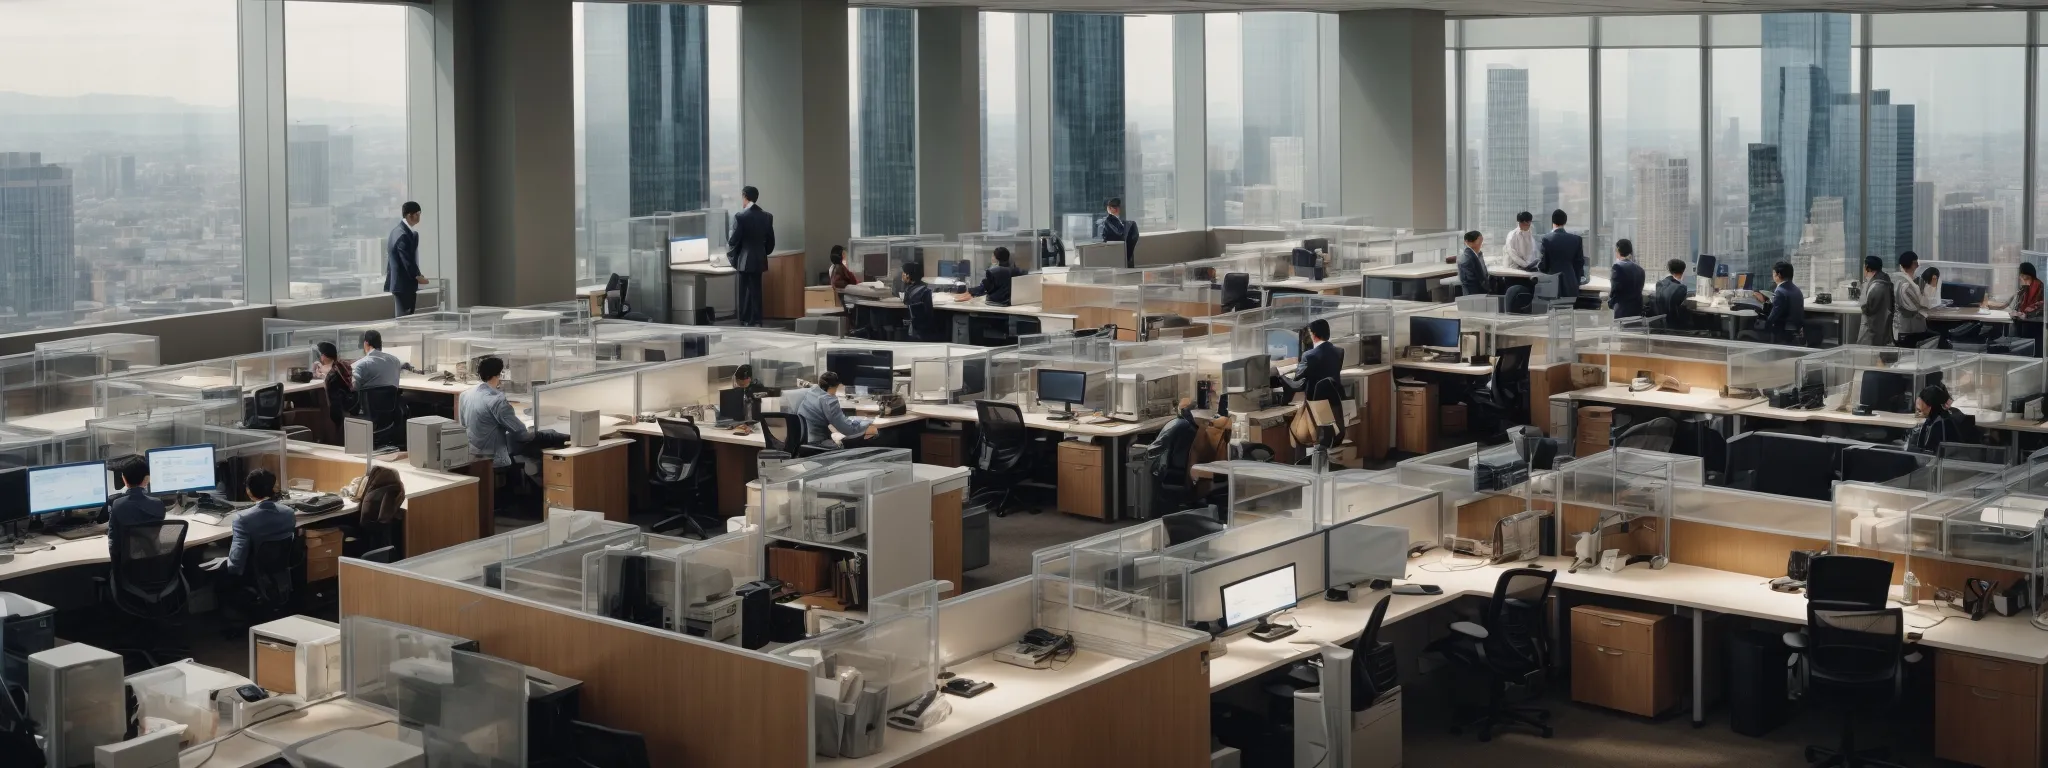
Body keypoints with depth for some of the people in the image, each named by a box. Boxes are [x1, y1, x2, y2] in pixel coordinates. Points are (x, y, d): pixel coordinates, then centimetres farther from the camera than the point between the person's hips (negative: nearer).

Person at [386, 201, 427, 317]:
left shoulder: (397, 231, 12)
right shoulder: (403, 235, -20)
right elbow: (407, 261, -20)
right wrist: (418, 277, -13)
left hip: (399, 283, 10)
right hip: (404, 285, -10)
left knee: (403, 317, 12)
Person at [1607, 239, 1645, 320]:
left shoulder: (1618, 267, -10)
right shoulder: (1639, 269, 11)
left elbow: (1615, 289, -11)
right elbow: (1639, 290, 14)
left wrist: (1610, 303, 7)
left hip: (1623, 311, -7)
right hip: (1637, 310, 7)